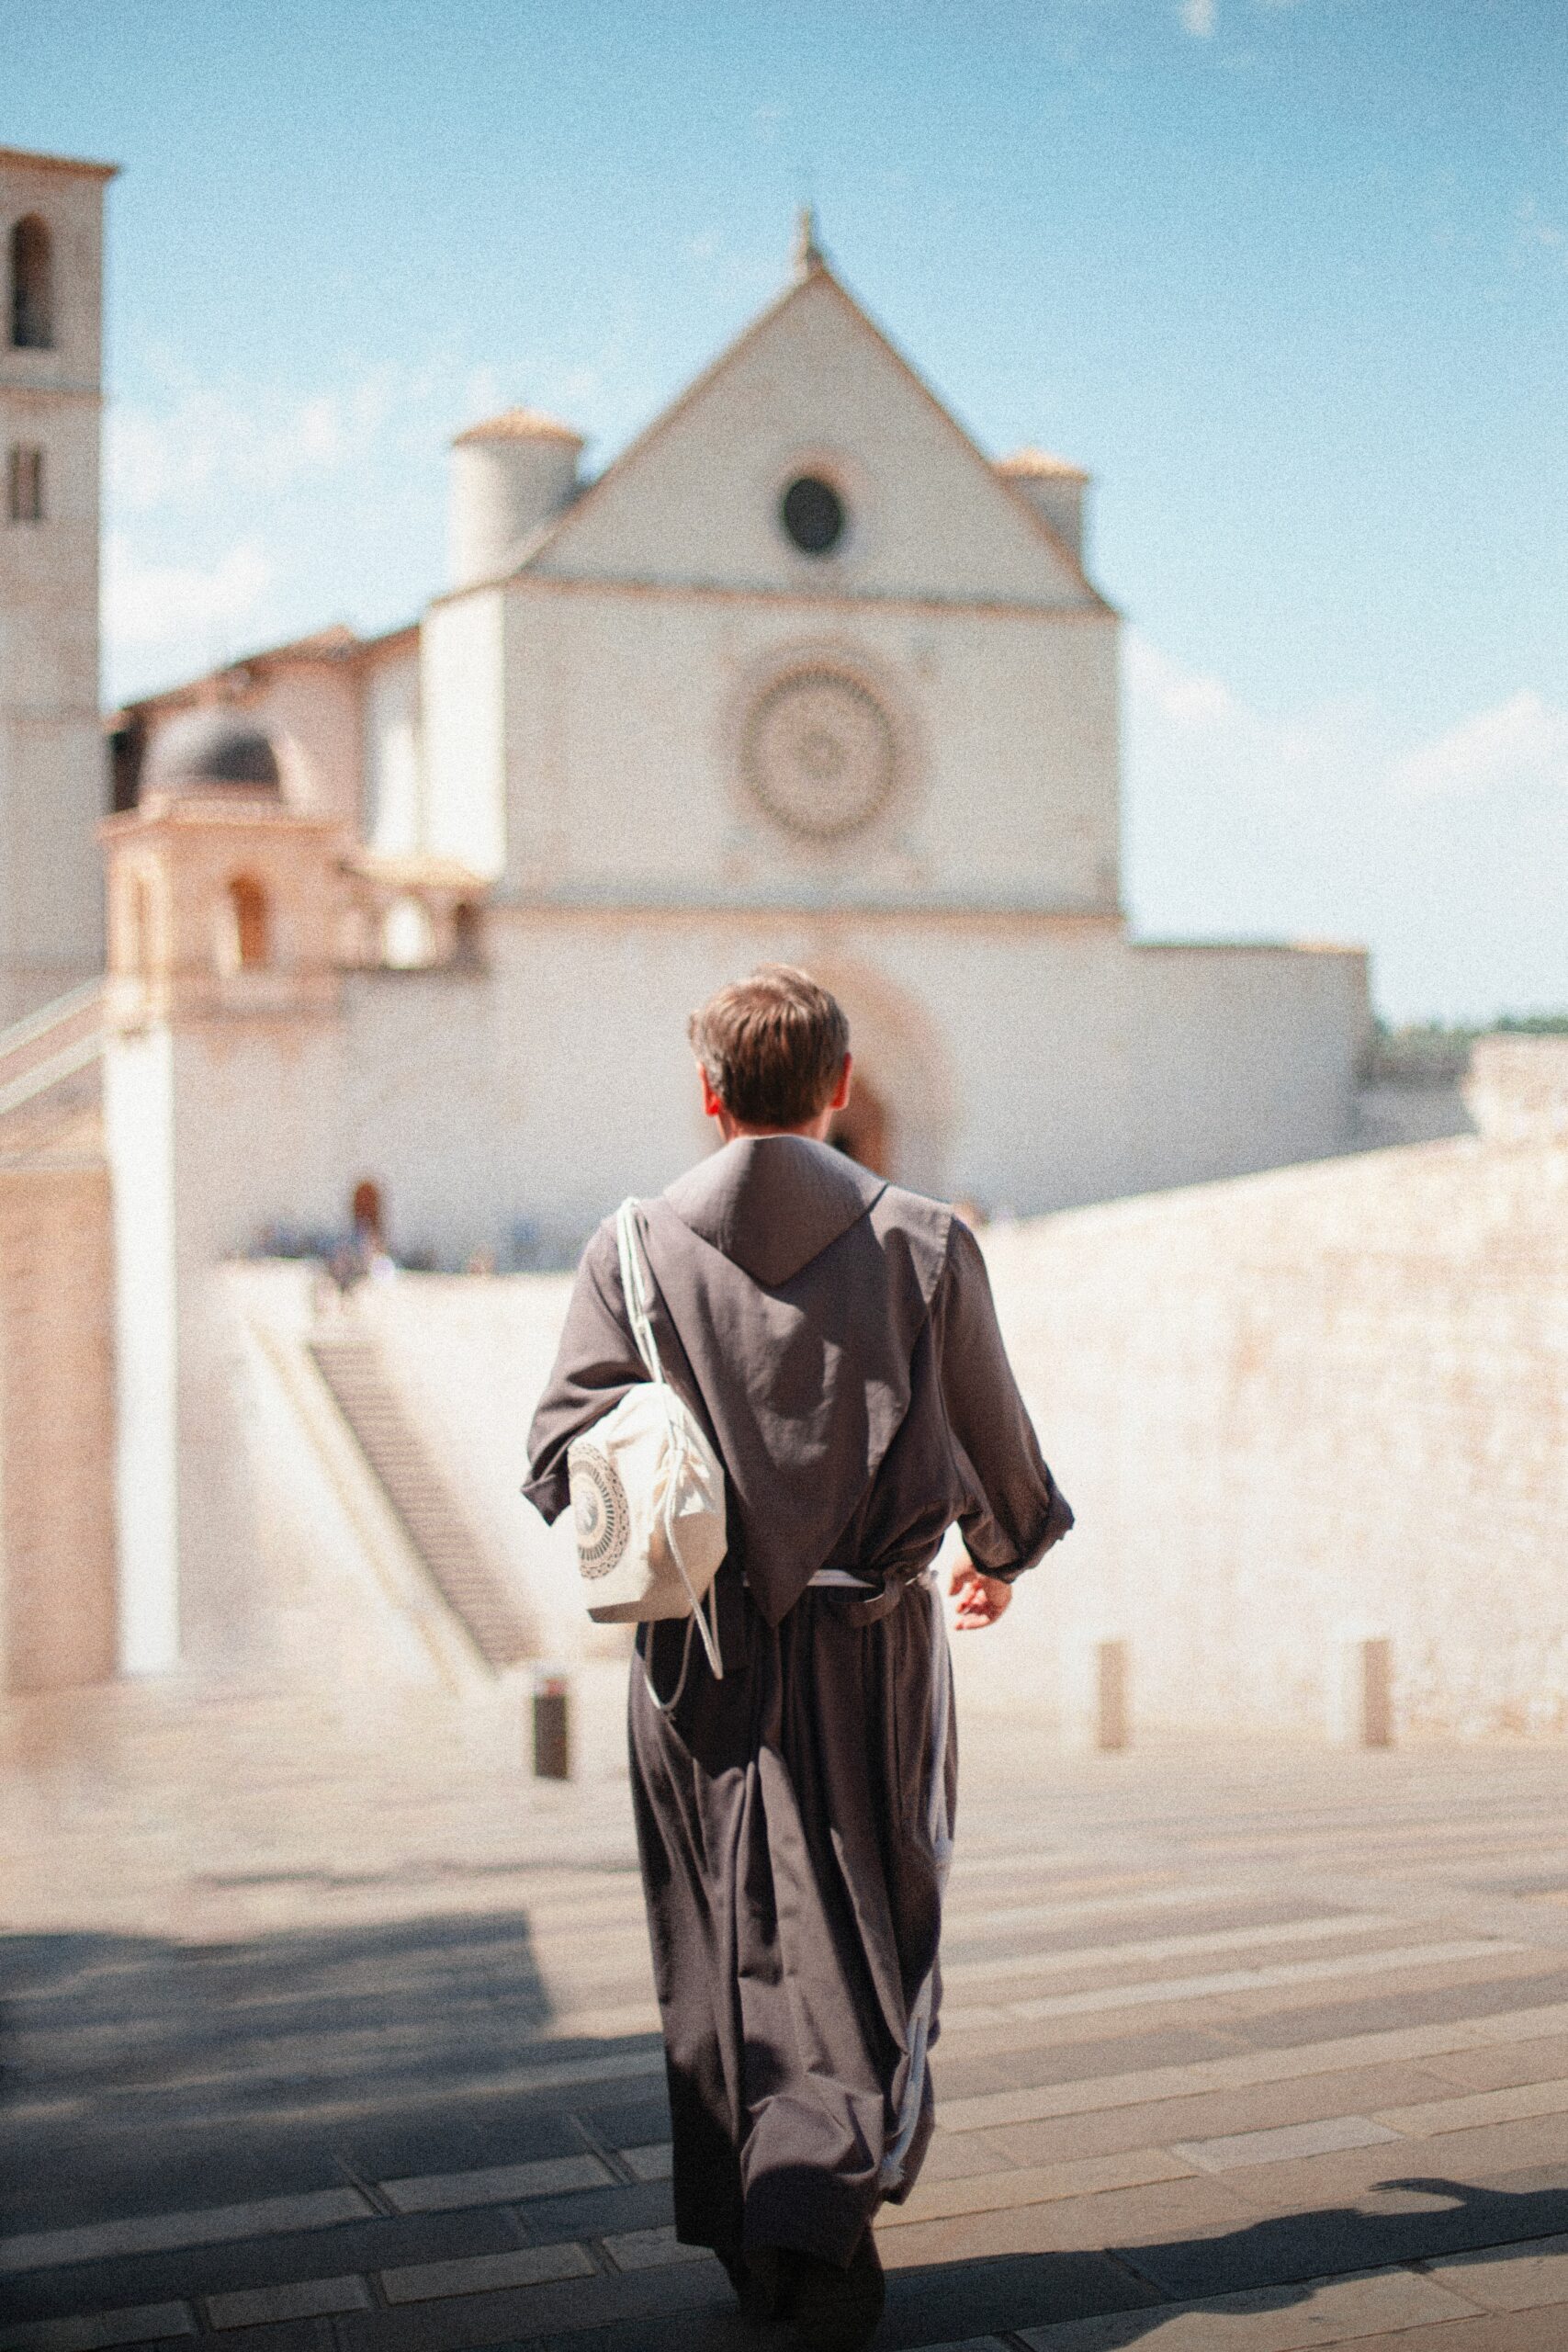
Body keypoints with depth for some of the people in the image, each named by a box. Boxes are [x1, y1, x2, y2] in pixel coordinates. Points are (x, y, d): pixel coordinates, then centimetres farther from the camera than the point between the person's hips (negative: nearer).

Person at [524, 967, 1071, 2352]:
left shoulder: (635, 1248, -3)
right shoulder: (922, 1243, -2)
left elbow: (561, 1461, -6)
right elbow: (997, 1445, 8)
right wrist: (1004, 1557, 28)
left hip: (699, 1655, 1)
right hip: (872, 1650, -1)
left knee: (720, 1945, 13)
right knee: (866, 1937, 8)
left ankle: (752, 2237, 19)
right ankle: (828, 2191, -9)